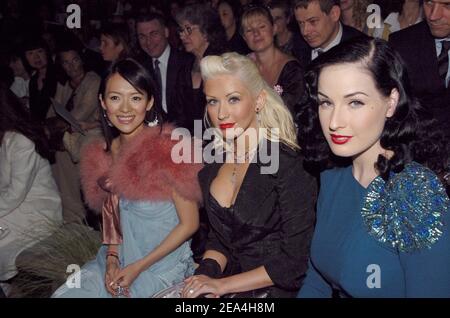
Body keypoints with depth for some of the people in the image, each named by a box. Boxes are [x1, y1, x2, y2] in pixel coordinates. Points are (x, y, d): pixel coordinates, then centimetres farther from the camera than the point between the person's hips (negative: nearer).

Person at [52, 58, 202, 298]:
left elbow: (189, 223, -14)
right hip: (117, 262, 5)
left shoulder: (169, 150, -17)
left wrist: (138, 267, -13)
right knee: (62, 294, -11)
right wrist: (111, 259, -3)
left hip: (162, 266, -5)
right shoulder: (104, 154, 2)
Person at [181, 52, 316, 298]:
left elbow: (295, 260, -16)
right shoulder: (211, 164, 2)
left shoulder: (288, 163, -17)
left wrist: (222, 284, -13)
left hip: (274, 290, -5)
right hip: (226, 287, 5)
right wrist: (208, 269, -7)